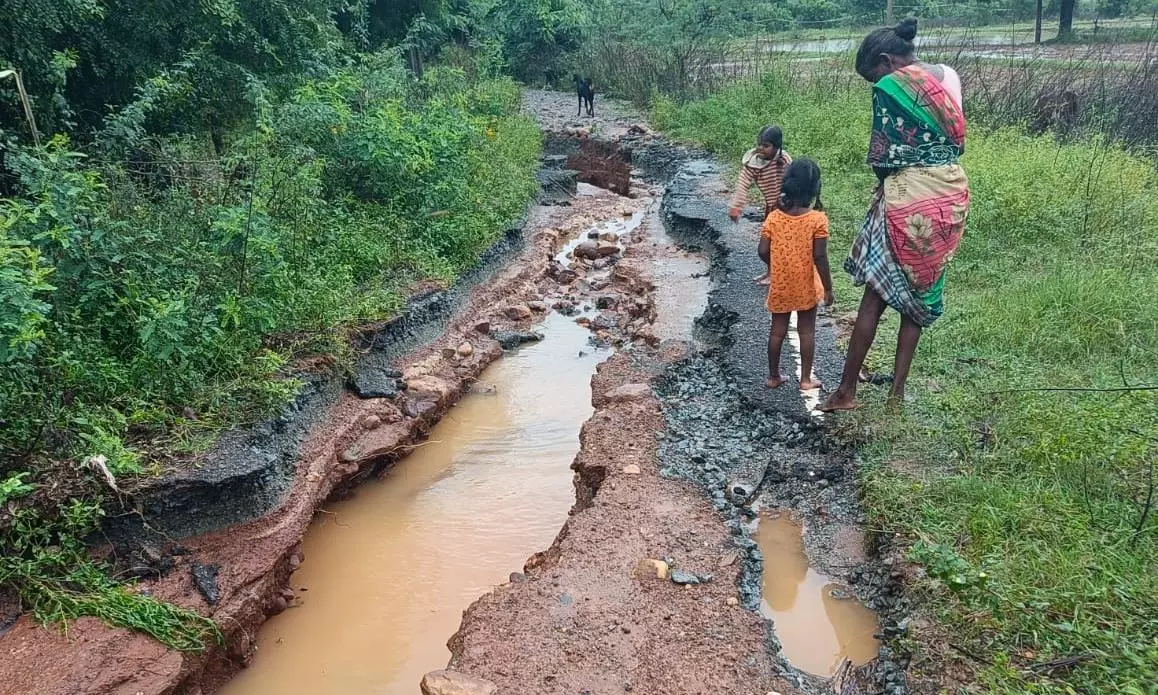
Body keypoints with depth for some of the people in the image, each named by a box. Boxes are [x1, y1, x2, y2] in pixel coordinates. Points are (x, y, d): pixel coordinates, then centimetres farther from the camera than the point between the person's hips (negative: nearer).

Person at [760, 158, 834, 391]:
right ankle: (806, 379, 19)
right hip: (806, 286, -2)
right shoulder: (818, 219, -15)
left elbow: (763, 252, -7)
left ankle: (774, 377, 24)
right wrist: (828, 287, -6)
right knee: (807, 331, 12)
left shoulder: (774, 217, -8)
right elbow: (819, 257, -16)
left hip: (780, 285, 2)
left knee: (777, 331, 13)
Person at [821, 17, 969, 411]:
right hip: (952, 195, 7)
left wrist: (885, 187, 9)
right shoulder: (949, 77, 10)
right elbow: (956, 141, 13)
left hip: (908, 197, -7)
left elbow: (882, 156, -10)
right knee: (920, 293, 13)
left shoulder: (890, 87, -10)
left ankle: (847, 390, 9)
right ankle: (898, 390, 17)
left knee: (875, 294, 2)